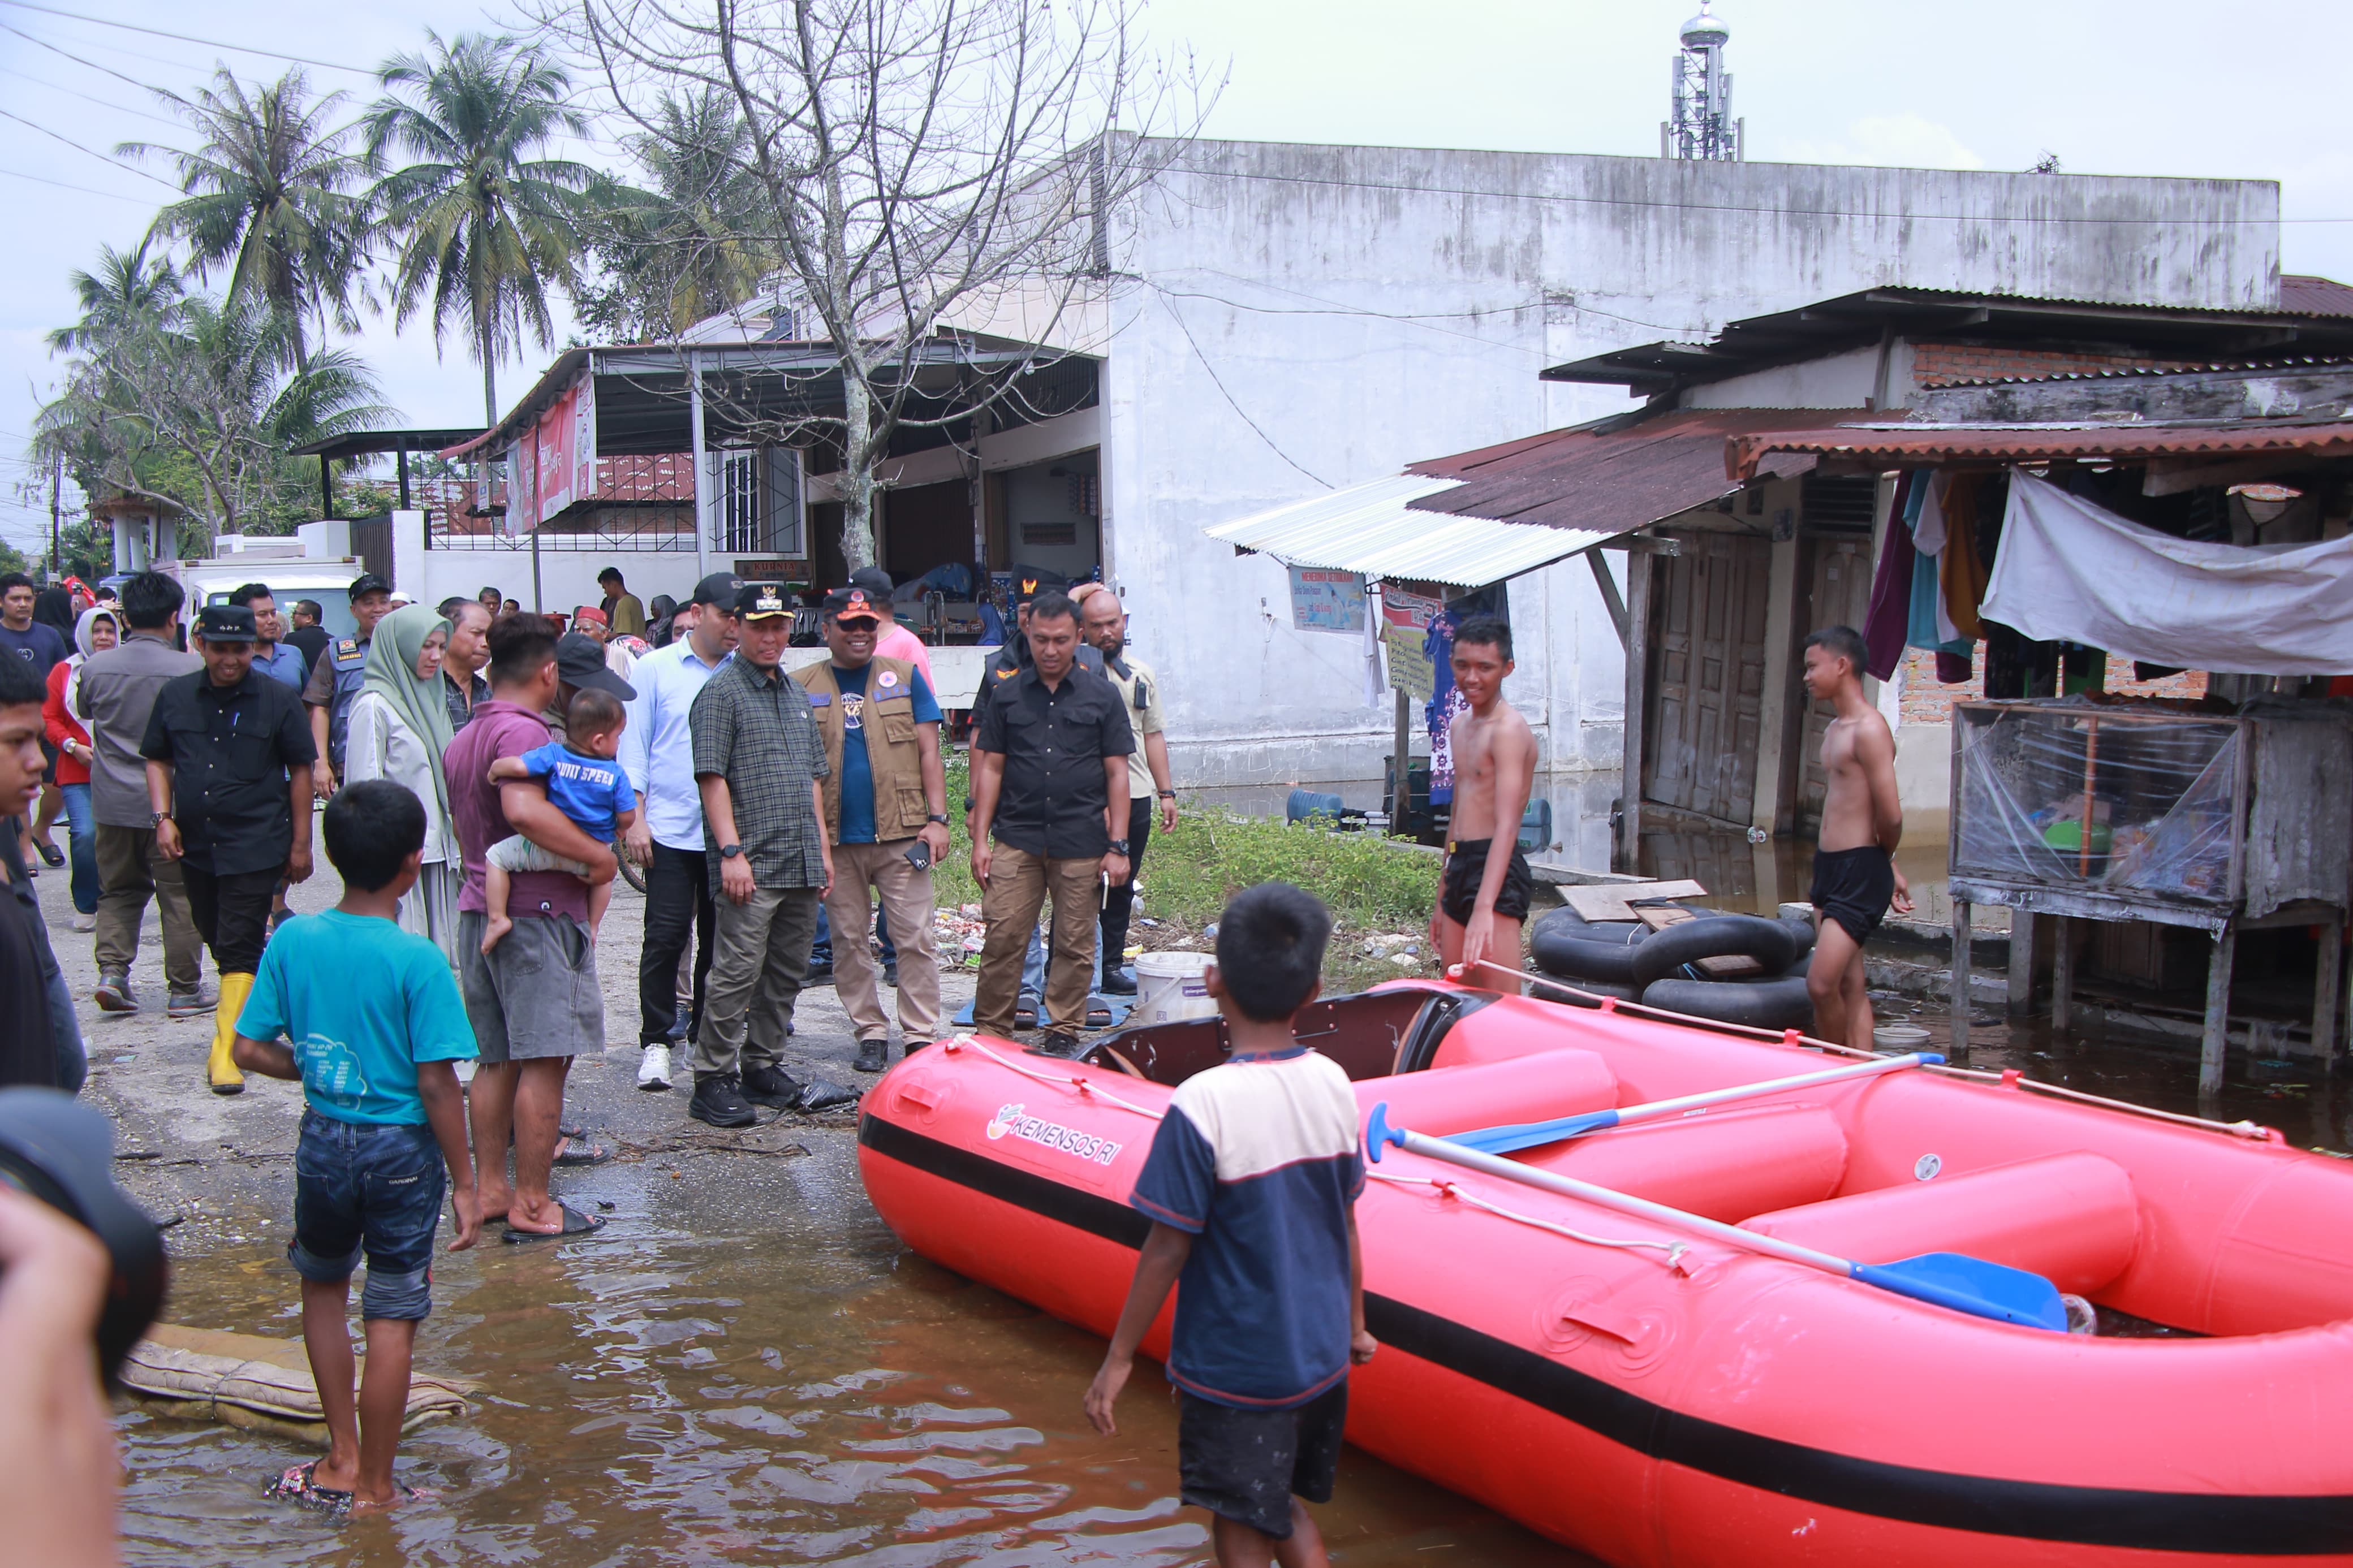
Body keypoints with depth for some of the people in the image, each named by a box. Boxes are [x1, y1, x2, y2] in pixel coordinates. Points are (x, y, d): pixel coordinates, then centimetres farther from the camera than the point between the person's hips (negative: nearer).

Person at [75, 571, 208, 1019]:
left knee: (119, 890, 17)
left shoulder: (95, 667, -2)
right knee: (181, 895, 6)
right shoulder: (191, 669, -13)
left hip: (113, 798, 3)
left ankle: (112, 969, 1)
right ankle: (184, 990, 10)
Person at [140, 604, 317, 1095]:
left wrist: (300, 843, 1)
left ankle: (227, 1053, -7)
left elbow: (300, 771, 2)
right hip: (195, 845, 4)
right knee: (219, 943, 14)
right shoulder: (175, 696, 7)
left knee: (239, 948, -9)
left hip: (256, 846, -4)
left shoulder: (278, 699, -2)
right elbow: (158, 760, 15)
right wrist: (163, 817, 0)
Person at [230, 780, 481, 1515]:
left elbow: (250, 1050, -2)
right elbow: (436, 1082, -17)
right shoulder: (416, 960, -18)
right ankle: (373, 1486, 19)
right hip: (401, 1151, -4)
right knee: (392, 1321, 7)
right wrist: (464, 1184, -9)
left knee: (323, 1288, 27)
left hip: (323, 1143, 4)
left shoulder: (292, 941, -6)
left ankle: (342, 1457, 32)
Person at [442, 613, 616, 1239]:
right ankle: (532, 1205, -1)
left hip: (479, 909, 10)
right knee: (544, 1060, -4)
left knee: (497, 1059, 15)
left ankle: (490, 1187, 21)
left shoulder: (462, 740, 15)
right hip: (537, 911, -9)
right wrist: (600, 854, -24)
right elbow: (524, 810, -33)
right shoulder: (523, 731, -15)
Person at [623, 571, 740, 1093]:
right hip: (671, 830, -2)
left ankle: (709, 1036, 19)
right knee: (666, 938, -3)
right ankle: (657, 1041, 6)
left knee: (719, 940, 8)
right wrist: (636, 819, -5)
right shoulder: (655, 668, 3)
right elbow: (634, 747, 3)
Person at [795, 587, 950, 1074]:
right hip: (835, 839, 1)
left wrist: (936, 819, -3)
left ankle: (920, 1036, 5)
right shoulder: (803, 687, 7)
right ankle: (871, 1033, 17)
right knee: (848, 942, 7)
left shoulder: (904, 676, 7)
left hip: (901, 833, -1)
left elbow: (928, 750, 5)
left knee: (915, 938, -1)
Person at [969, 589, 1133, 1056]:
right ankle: (990, 1031, 6)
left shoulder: (1102, 696, 6)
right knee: (1002, 937, -4)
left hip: (1082, 843, 0)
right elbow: (990, 767, 9)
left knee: (1075, 945, 3)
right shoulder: (1006, 694, 8)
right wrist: (980, 840, 2)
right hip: (1017, 838, 1)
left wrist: (1117, 847, 0)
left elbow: (1117, 773, 5)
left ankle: (1064, 1031, 15)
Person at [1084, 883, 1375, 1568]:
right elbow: (1344, 1222, 6)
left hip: (1234, 1370, -5)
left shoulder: (1202, 1106, -23)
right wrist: (1354, 1323, 20)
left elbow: (1168, 1250, -17)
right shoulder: (1334, 1085, -5)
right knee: (1286, 1507, 23)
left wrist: (1119, 1357, -6)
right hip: (1322, 1356, 5)